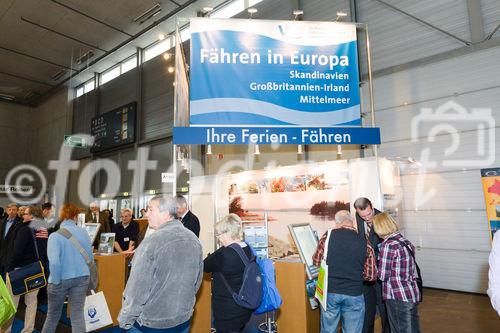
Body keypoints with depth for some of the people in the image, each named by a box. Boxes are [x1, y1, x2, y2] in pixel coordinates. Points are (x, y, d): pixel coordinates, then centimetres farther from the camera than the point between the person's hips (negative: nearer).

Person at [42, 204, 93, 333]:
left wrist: (56, 281, -10)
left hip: (62, 279, -2)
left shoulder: (55, 235, -14)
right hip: (82, 277, 2)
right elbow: (90, 256, 5)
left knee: (53, 315, 19)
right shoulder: (83, 232, -3)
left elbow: (54, 262, -22)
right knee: (78, 315, 8)